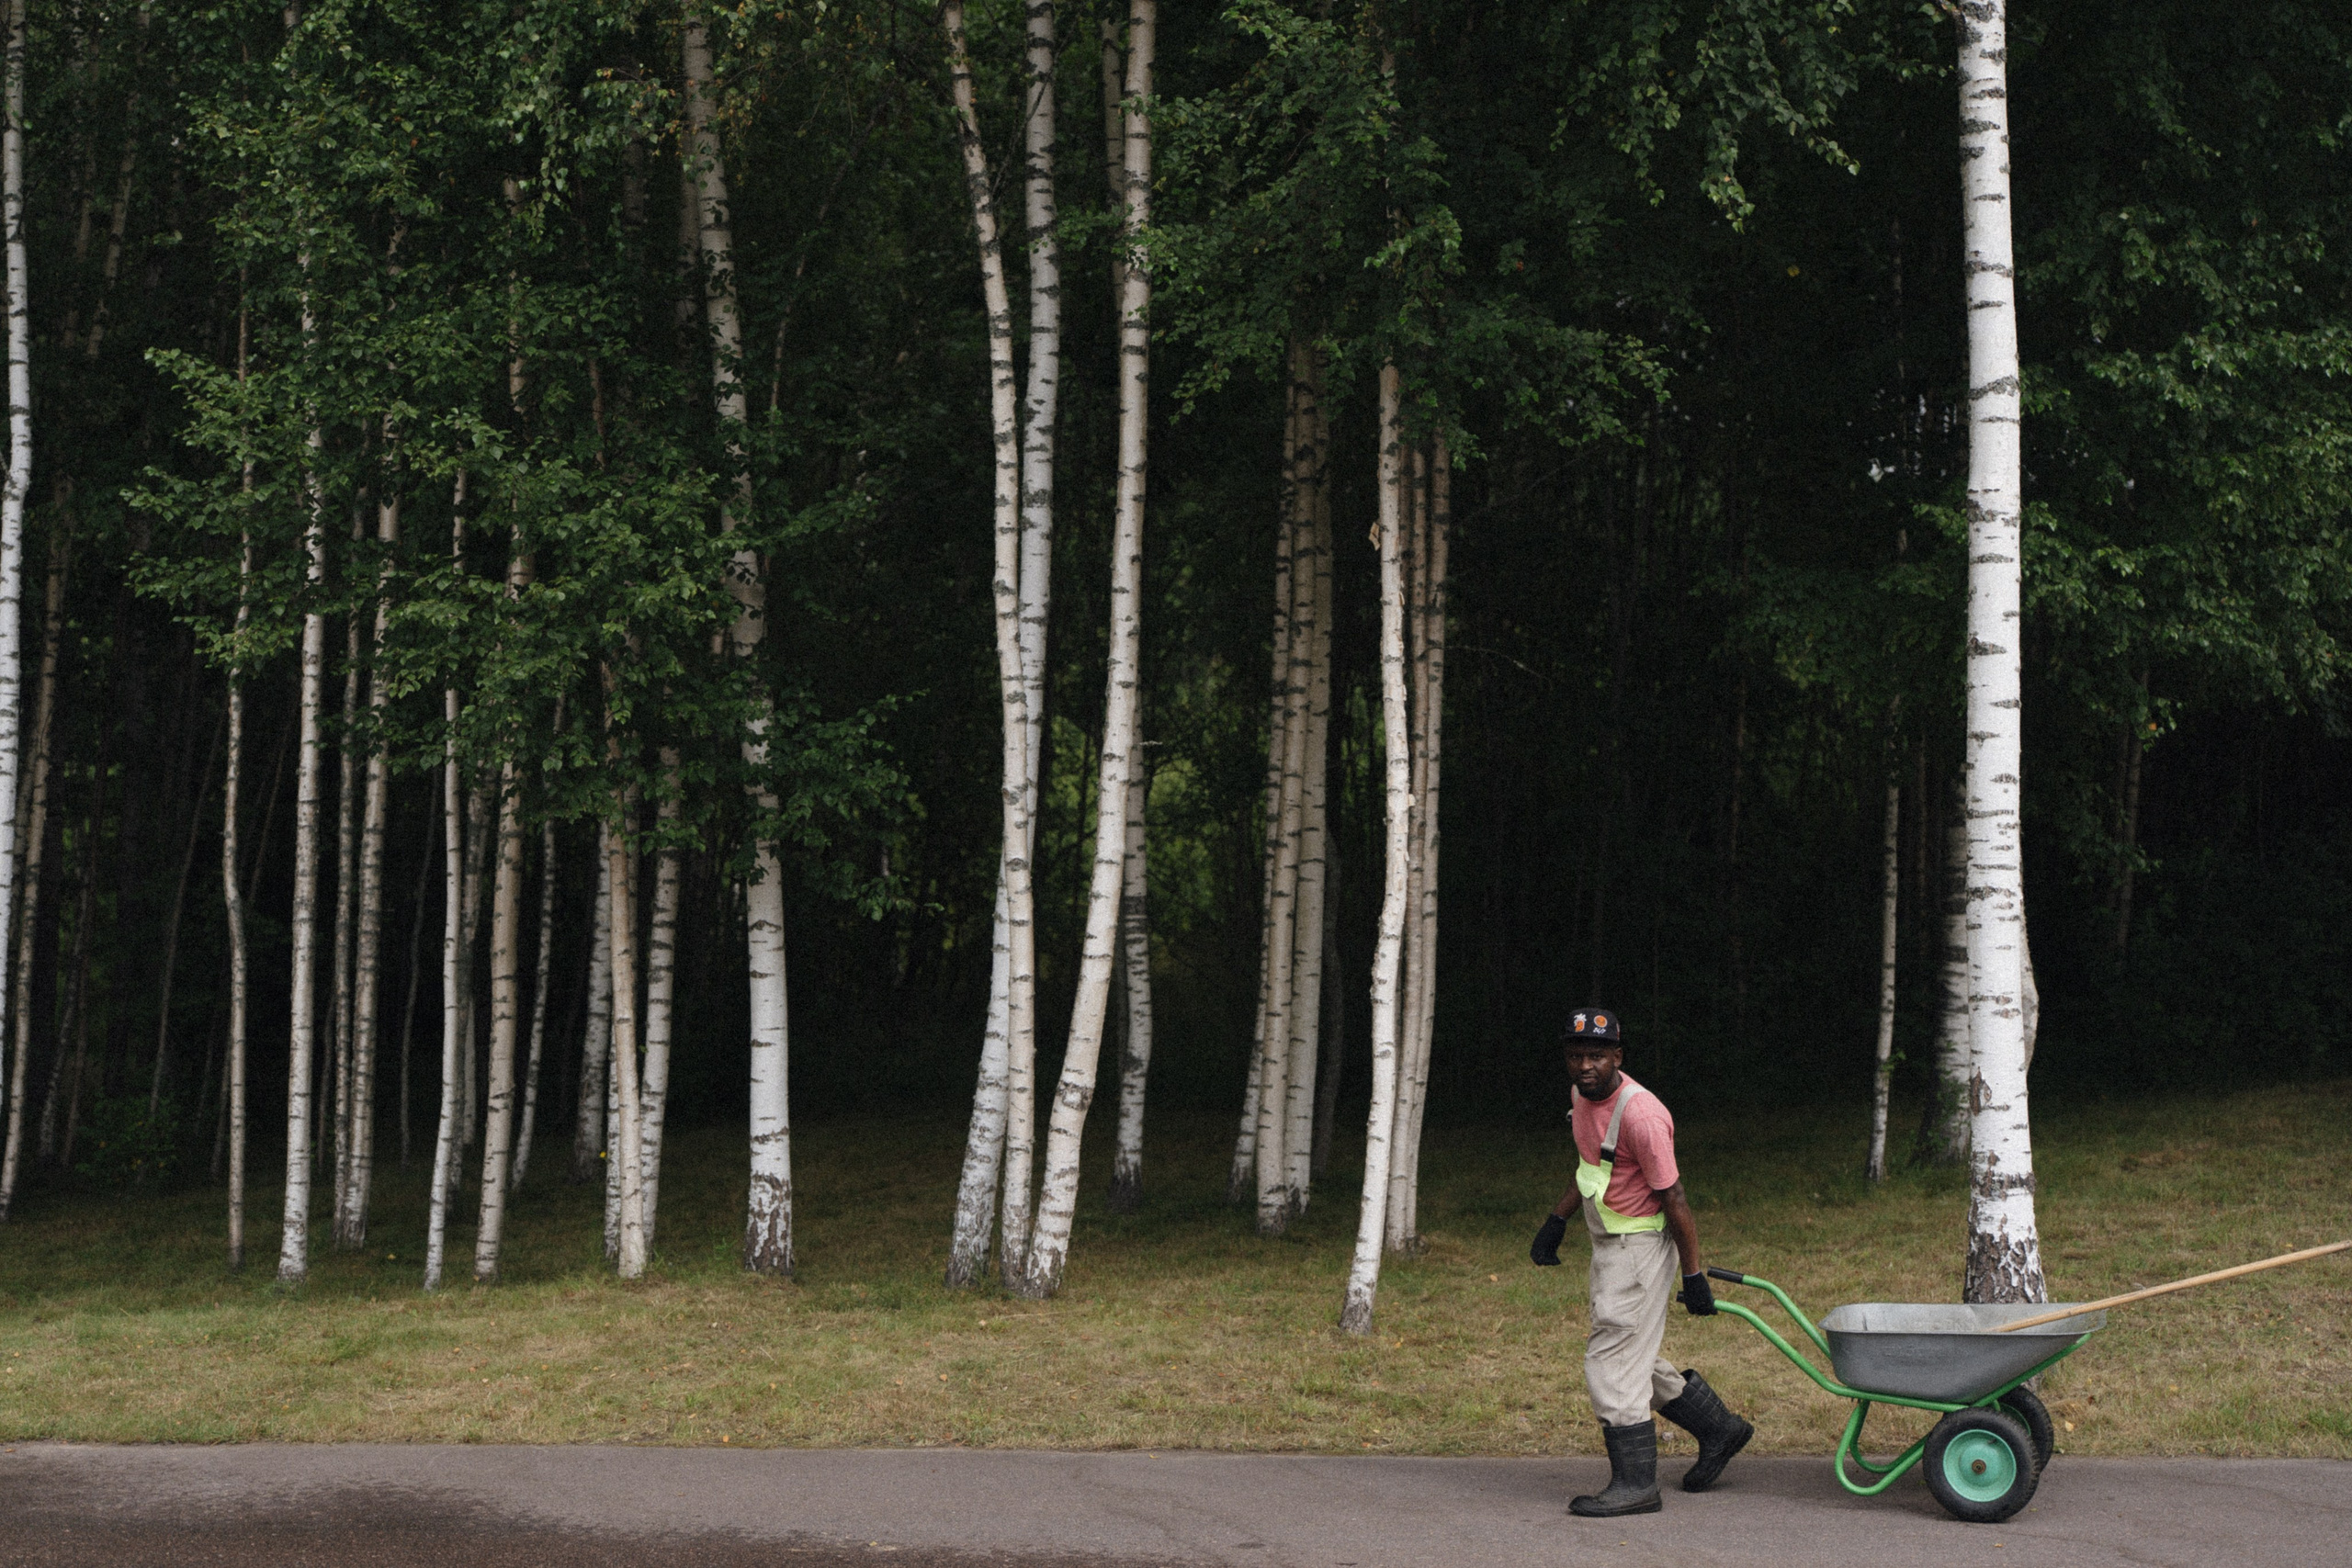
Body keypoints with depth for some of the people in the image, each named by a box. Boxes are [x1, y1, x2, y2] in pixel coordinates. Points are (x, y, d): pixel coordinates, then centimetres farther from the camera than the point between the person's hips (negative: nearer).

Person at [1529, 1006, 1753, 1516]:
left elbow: (1674, 1200, -21)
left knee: (1612, 1363, -8)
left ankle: (1635, 1484, 1)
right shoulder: (1586, 1097, 4)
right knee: (1634, 1358, 18)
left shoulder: (1640, 1115, -25)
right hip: (1610, 1245, 10)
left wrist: (1694, 1277, -17)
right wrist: (1557, 1220, 16)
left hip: (1641, 1247, -10)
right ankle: (1718, 1429, 33)